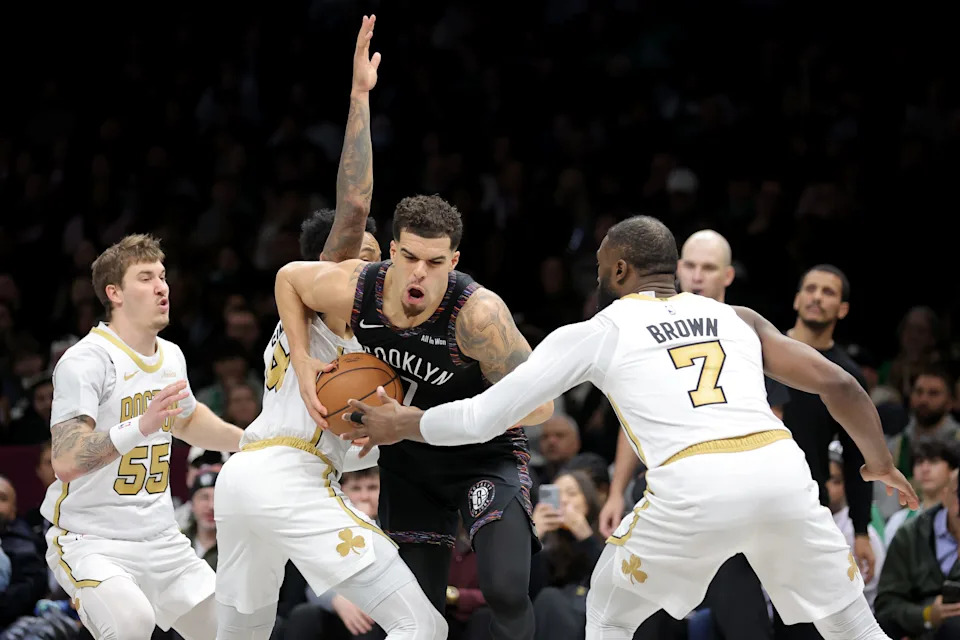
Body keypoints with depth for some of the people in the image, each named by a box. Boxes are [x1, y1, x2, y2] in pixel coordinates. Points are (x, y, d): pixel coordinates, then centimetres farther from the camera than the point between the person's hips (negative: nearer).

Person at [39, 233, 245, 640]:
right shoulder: (85, 362, -16)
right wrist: (140, 426, -39)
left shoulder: (171, 356, 9)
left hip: (162, 541, 8)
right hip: (90, 541, -8)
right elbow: (66, 463, -28)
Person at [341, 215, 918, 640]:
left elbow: (483, 418, 18)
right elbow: (838, 385, 19)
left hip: (696, 489, -3)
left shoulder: (595, 333, 18)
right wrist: (881, 461, 36)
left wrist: (404, 425, 36)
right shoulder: (737, 319, 26)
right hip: (782, 472, 3)